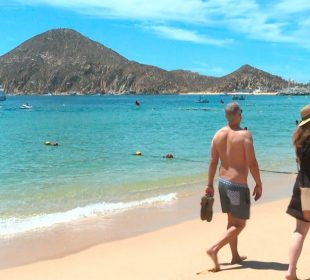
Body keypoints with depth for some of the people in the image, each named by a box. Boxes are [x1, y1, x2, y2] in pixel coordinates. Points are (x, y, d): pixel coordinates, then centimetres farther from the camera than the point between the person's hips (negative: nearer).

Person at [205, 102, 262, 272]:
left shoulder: (218, 135, 2)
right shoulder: (244, 135, -16)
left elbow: (213, 162, 3)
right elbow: (252, 163, -18)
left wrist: (209, 185, 9)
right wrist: (258, 184, -6)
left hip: (223, 182, 7)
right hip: (238, 185, -7)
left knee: (232, 221, 19)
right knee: (240, 224, 4)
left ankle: (235, 256, 28)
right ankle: (214, 249, -10)